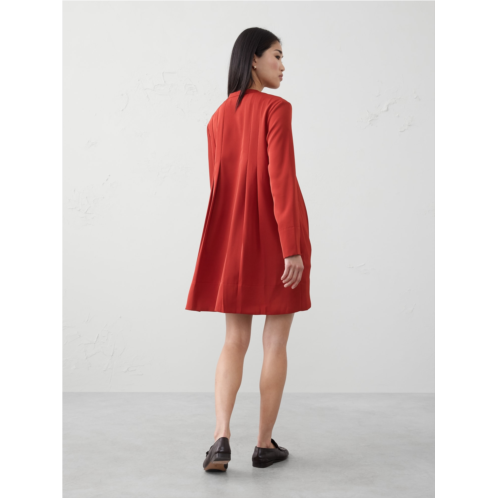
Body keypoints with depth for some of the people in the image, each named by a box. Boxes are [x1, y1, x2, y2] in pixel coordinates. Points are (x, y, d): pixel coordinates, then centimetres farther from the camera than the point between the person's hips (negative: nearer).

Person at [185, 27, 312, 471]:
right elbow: (281, 180, -17)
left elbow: (218, 185, 12)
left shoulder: (219, 117, 10)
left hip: (234, 238, 5)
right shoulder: (276, 108, -9)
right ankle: (265, 443, 14)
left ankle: (222, 438, -5)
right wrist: (292, 248, -17)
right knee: (275, 343, 5)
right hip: (277, 238, -5)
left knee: (235, 341, 9)